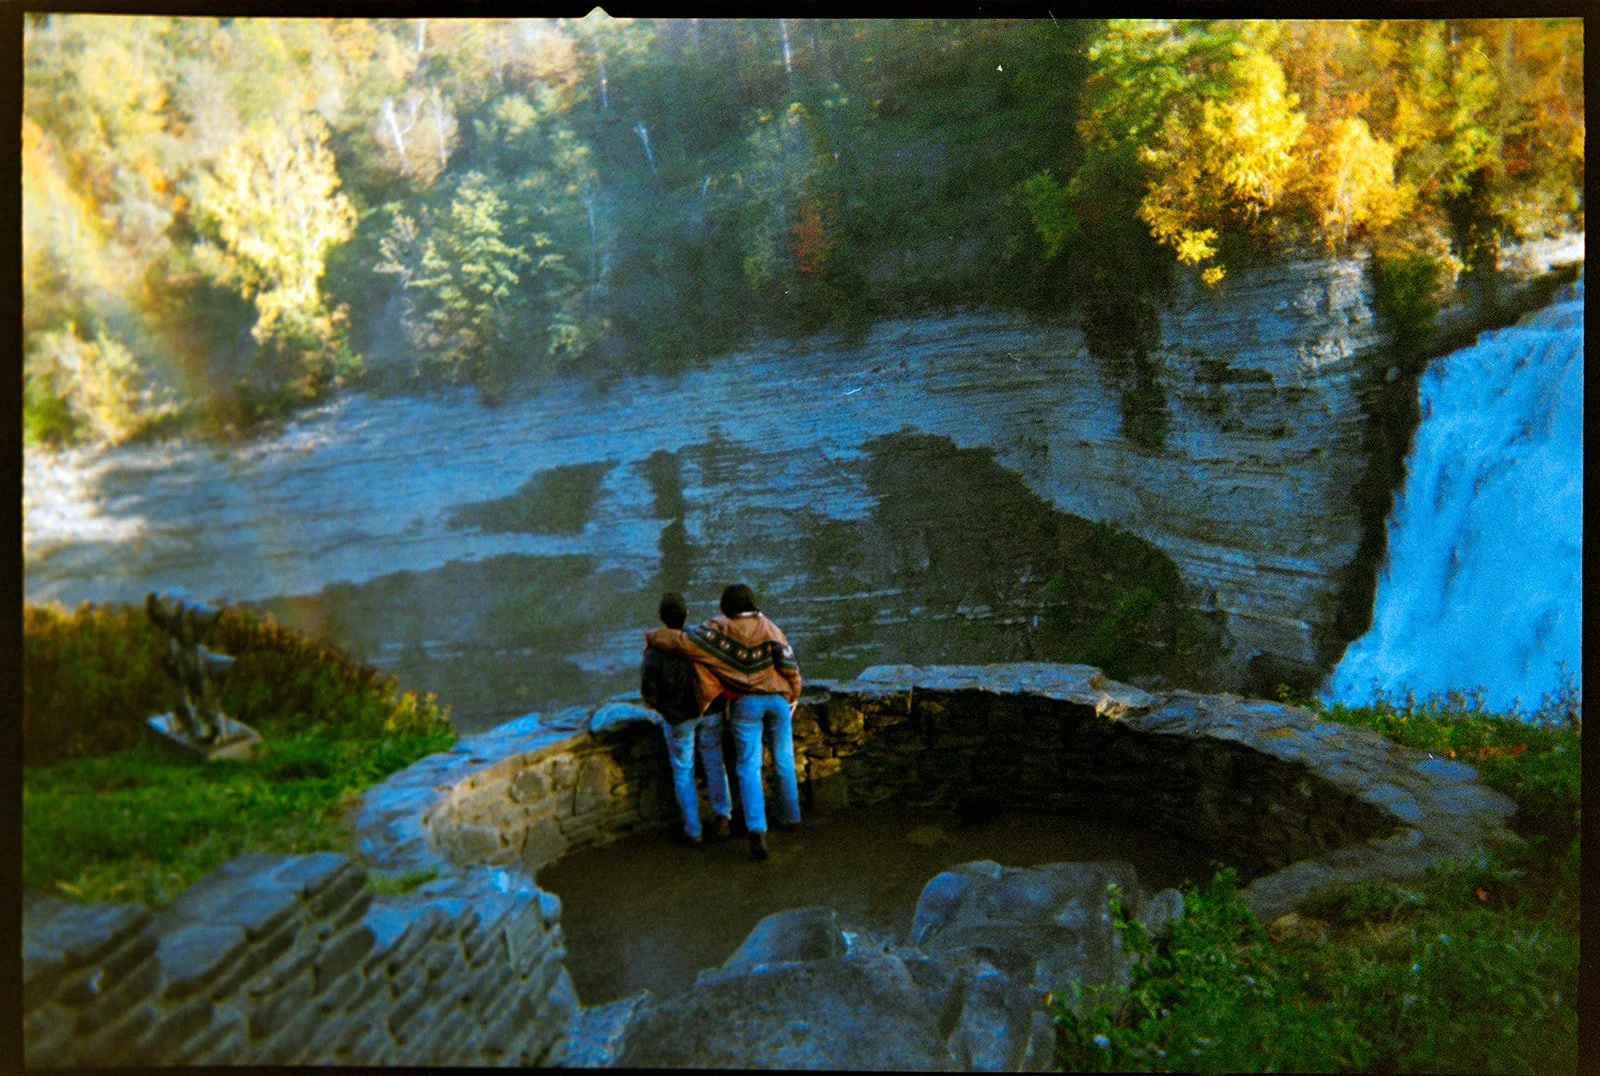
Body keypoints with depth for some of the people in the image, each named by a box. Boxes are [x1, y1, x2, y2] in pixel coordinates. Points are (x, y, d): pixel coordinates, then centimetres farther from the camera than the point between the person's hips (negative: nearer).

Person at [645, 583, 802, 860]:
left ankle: (756, 827, -14)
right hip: (777, 701, 2)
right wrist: (794, 694, 11)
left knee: (749, 767, 1)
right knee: (784, 762, 17)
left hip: (745, 703, -2)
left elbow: (684, 641, -10)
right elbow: (789, 665, -4)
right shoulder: (769, 628, -1)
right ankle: (790, 817, 30)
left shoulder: (719, 629, -6)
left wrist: (653, 637, 7)